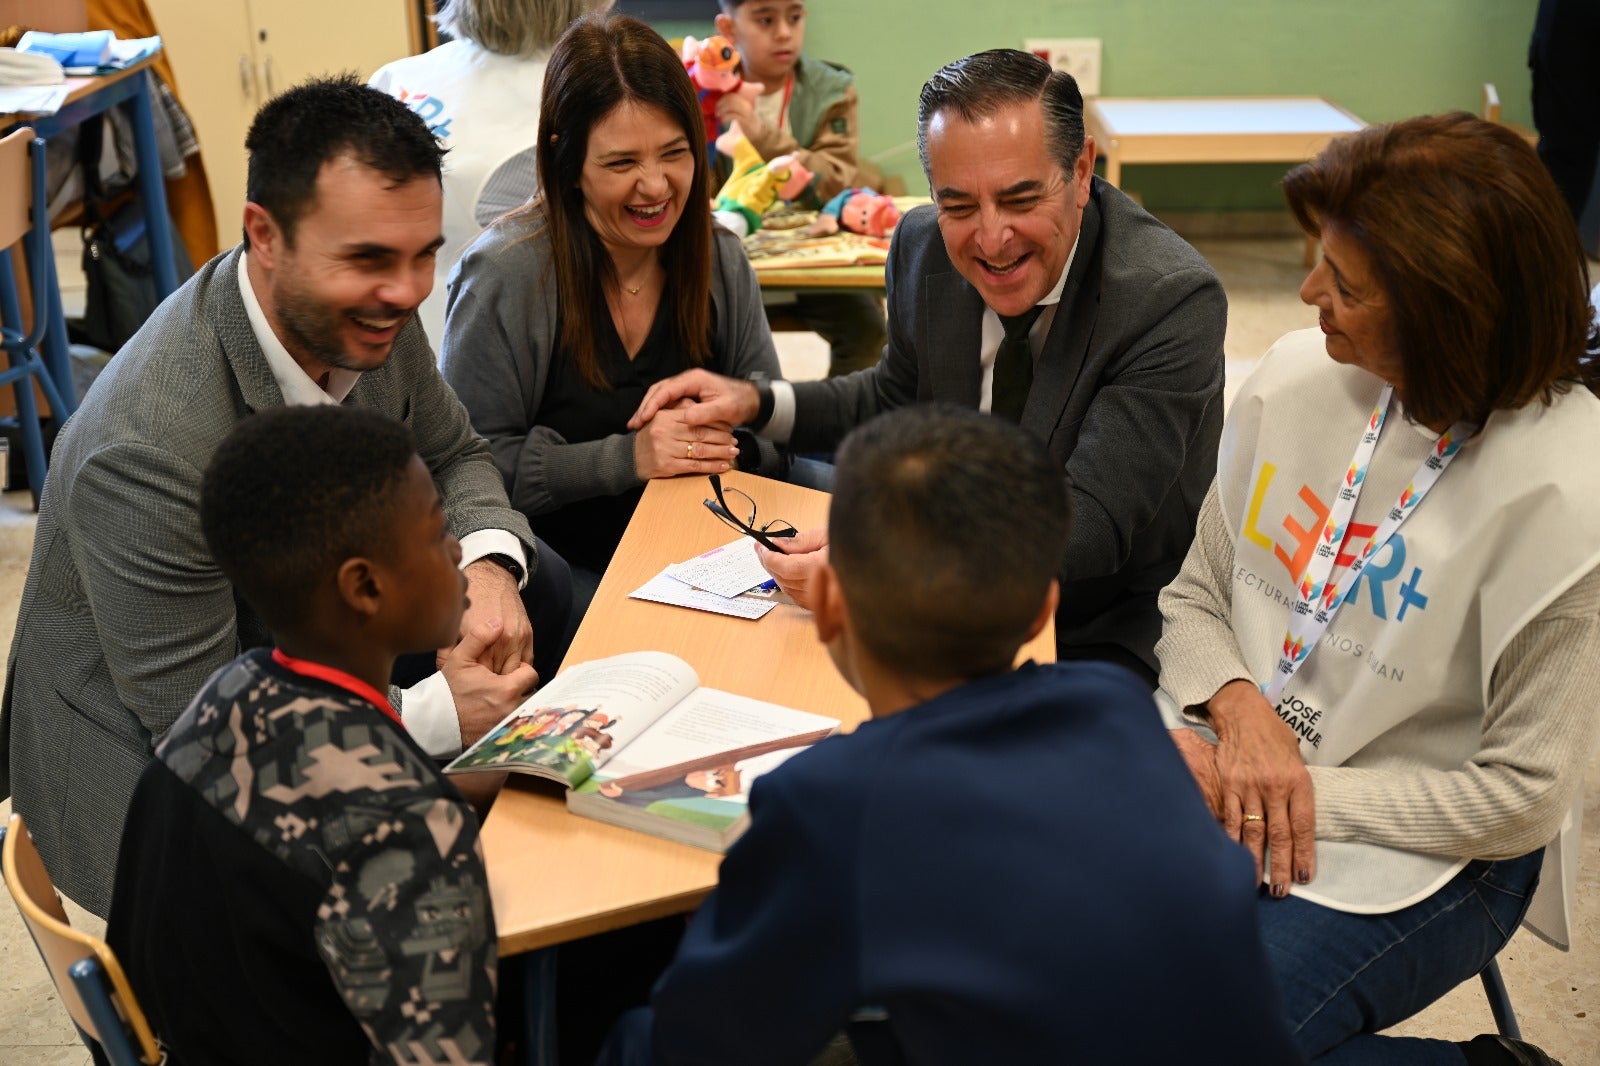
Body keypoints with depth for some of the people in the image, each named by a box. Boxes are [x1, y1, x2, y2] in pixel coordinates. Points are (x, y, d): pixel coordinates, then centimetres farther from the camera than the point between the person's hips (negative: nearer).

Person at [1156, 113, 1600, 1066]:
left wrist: (1301, 793, -16)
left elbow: (1522, 797, -15)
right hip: (1231, 760, 5)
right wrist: (1239, 708, -14)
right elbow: (1194, 595, 6)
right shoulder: (1298, 374, -4)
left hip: (1422, 852, -5)